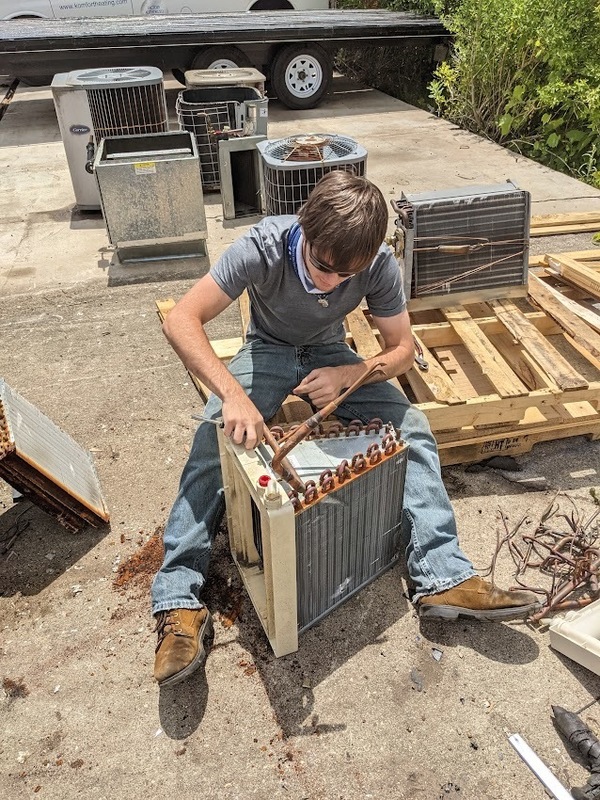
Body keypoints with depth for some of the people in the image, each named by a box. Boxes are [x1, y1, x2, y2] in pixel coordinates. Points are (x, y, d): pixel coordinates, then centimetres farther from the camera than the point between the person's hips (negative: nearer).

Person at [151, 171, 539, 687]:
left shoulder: (380, 266, -23)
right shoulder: (263, 247, -30)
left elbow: (403, 351, -13)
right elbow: (181, 320, -34)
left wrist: (346, 375, -33)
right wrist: (231, 394, -49)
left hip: (332, 355, 2)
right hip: (267, 353, -2)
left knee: (413, 429, -18)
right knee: (212, 443, -27)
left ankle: (443, 580, -15)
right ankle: (179, 602, -21)